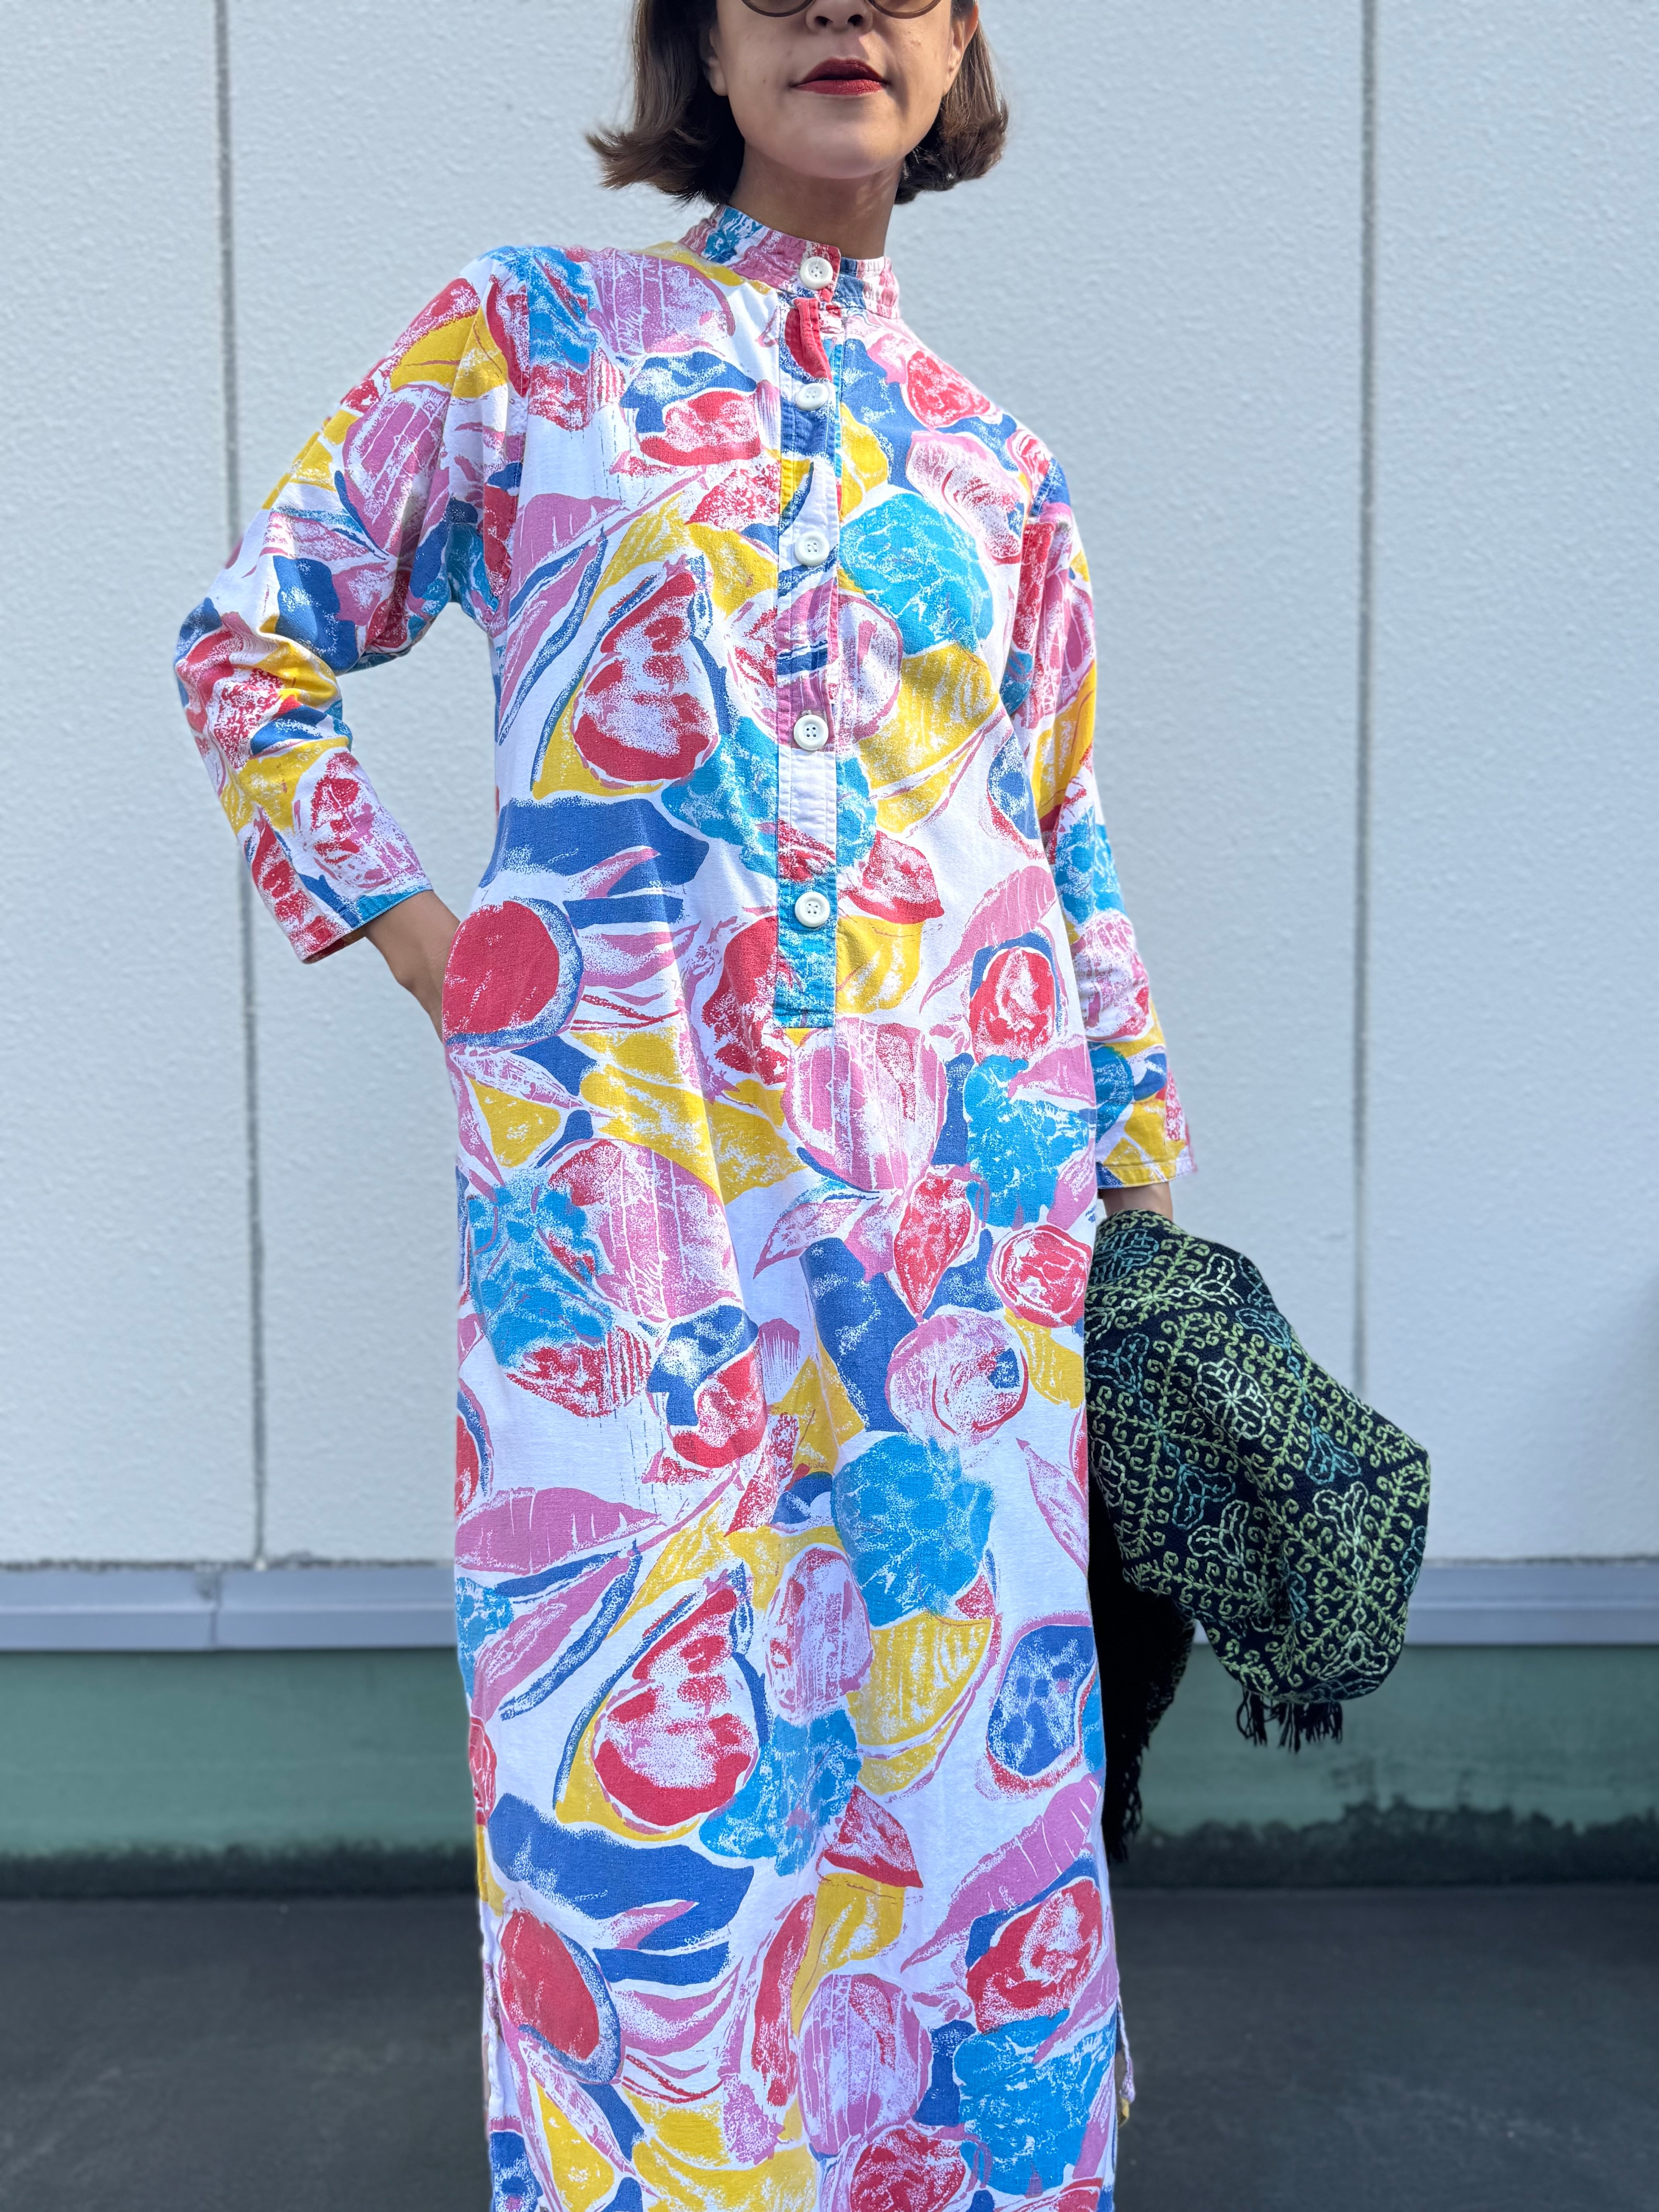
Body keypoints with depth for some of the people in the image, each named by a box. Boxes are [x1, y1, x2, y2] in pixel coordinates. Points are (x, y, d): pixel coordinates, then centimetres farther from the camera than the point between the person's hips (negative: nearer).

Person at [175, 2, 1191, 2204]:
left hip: (961, 1191, 3)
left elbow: (1070, 850, 16)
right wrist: (407, 929, 1)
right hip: (618, 1166, -2)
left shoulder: (998, 465, 13)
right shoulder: (527, 333, 6)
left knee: (961, 1708, 9)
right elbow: (255, 636, 9)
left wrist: (1142, 1176, 16)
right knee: (645, 1751, 3)